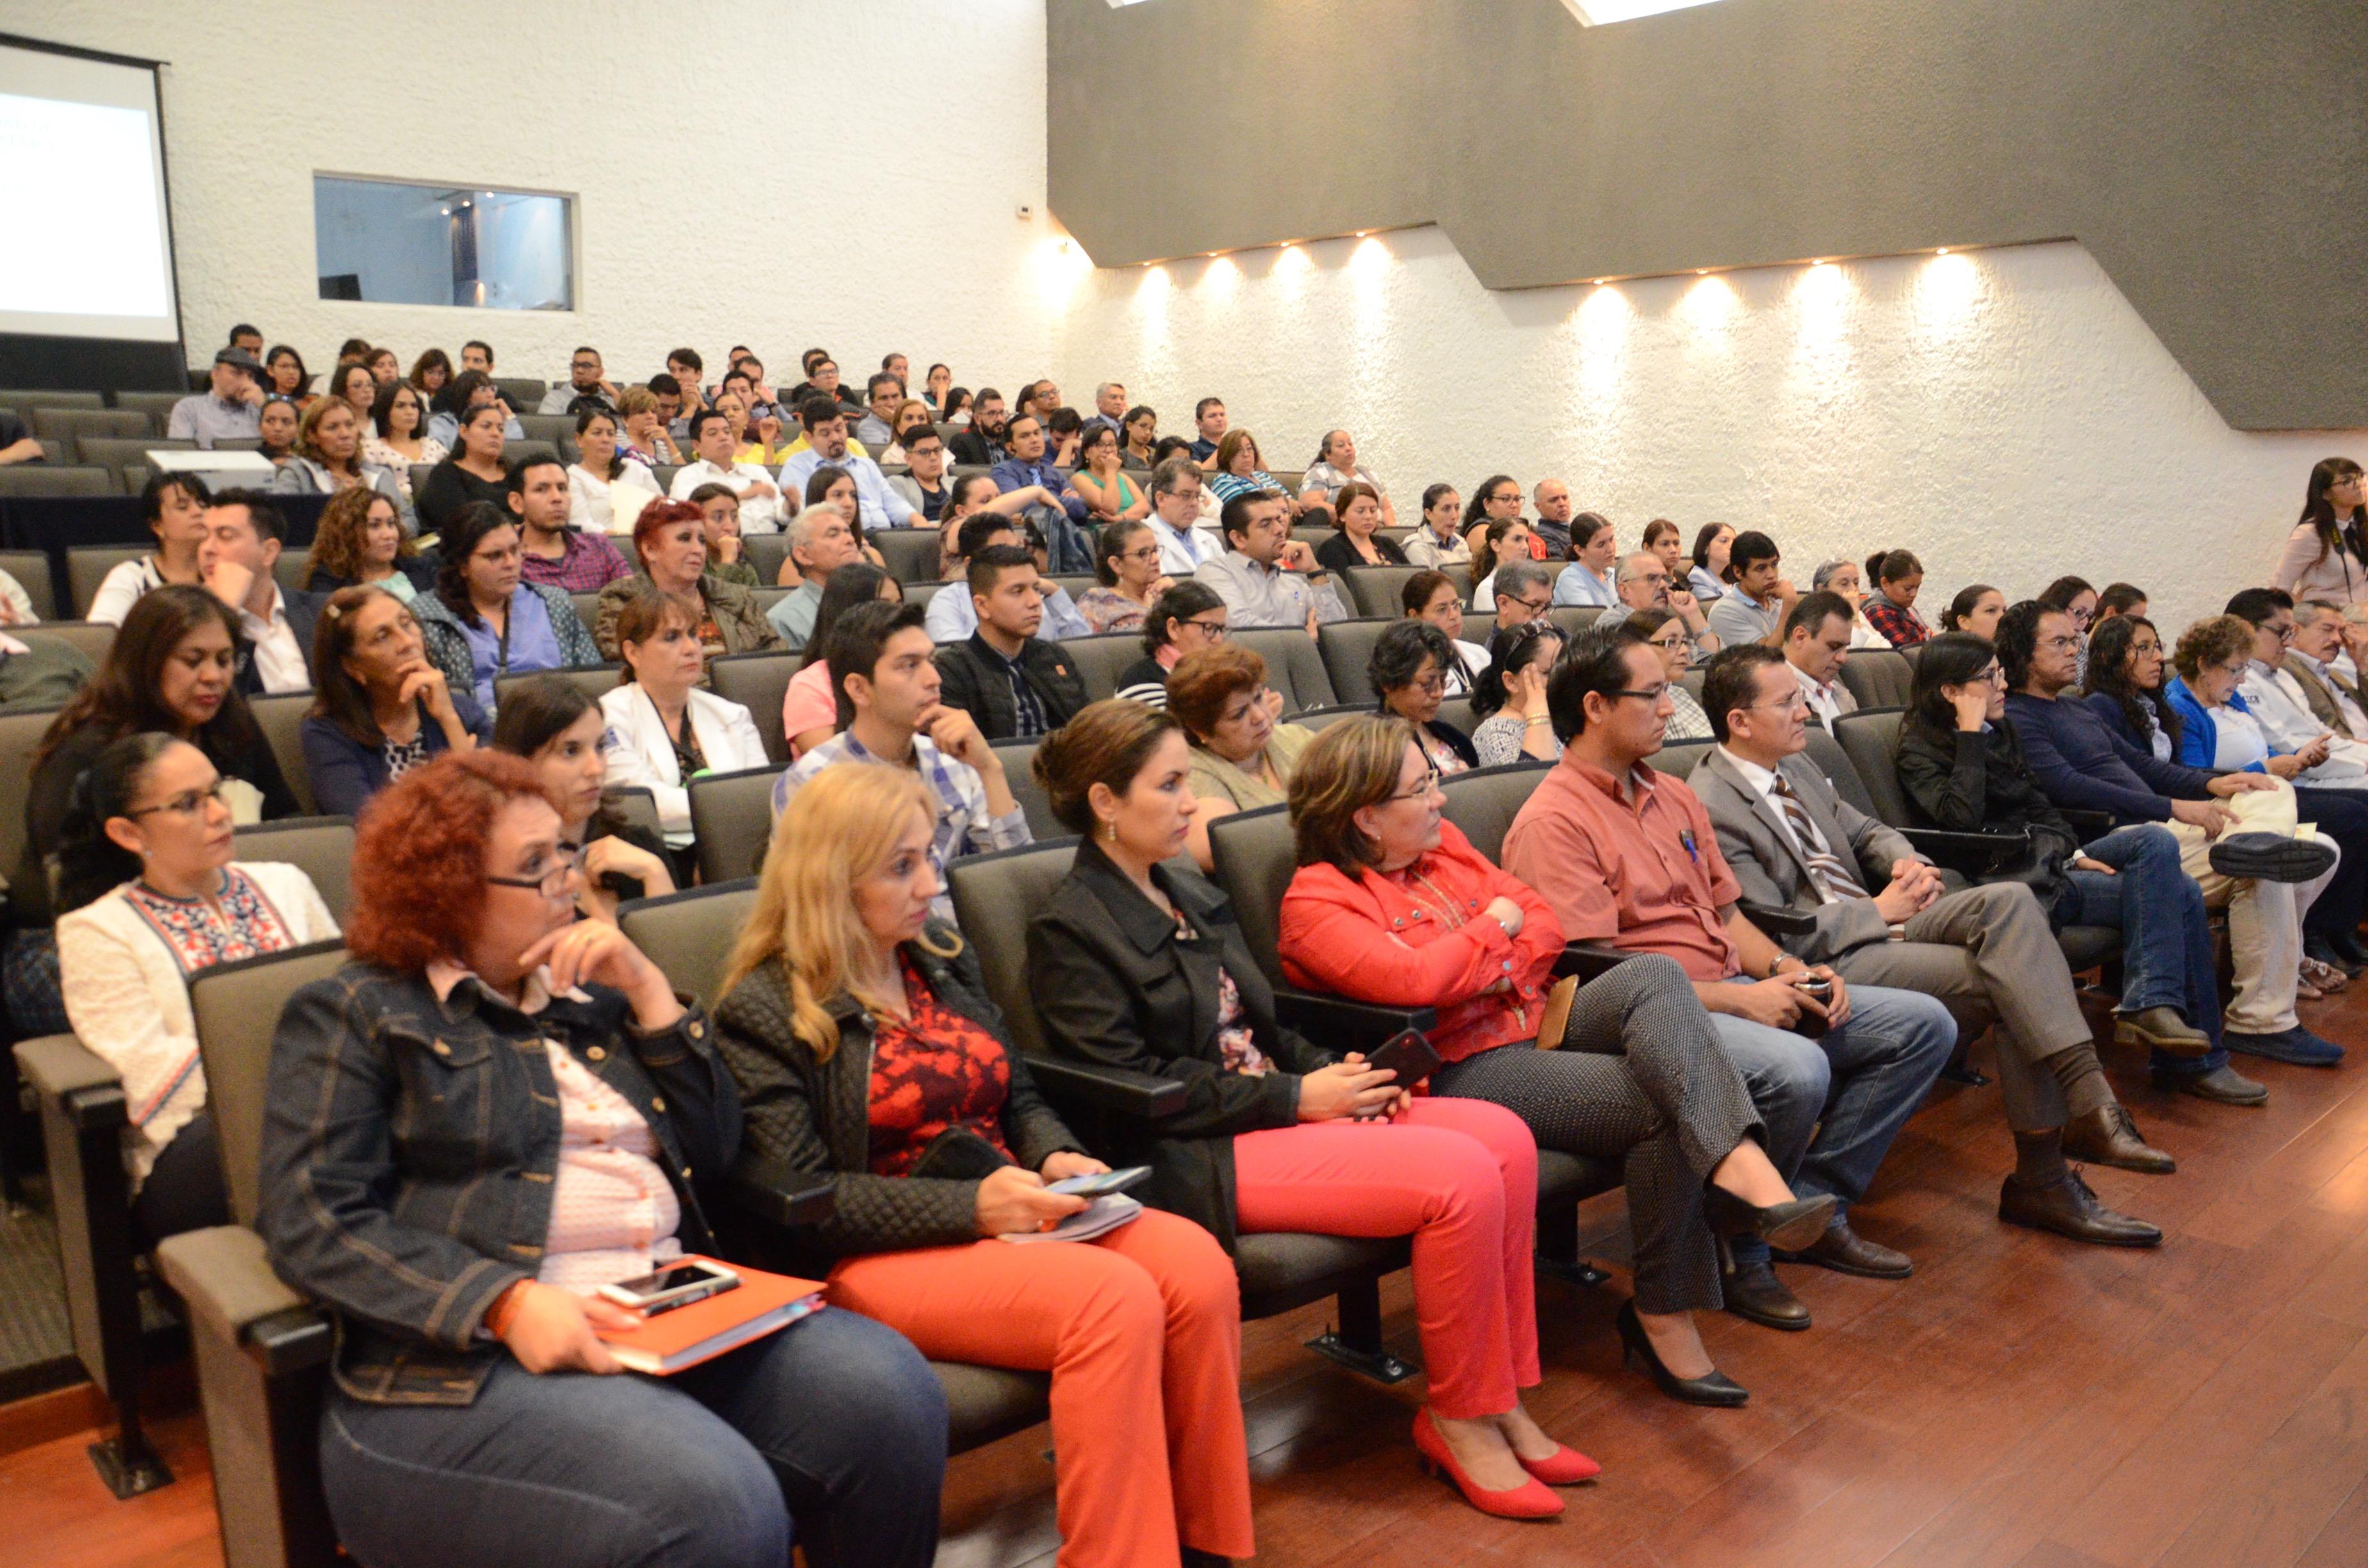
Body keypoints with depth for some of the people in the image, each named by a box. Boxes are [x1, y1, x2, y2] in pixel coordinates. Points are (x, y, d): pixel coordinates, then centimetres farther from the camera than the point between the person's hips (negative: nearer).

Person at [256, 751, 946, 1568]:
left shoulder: (587, 997, 21)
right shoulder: (354, 1015, 6)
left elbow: (713, 1148, 15)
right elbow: (313, 1224, -7)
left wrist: (648, 991, 4)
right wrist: (508, 1303, -21)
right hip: (472, 1363, -5)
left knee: (889, 1391, -21)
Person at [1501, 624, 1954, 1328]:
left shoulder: (1673, 796, 16)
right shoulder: (1552, 824, -13)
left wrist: (1786, 970, 1)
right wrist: (1739, 999, -18)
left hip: (1733, 992, 9)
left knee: (1923, 1024, 3)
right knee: (1796, 1070, -35)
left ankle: (1811, 1204, 6)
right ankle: (1735, 1256, -10)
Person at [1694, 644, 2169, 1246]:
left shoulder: (1794, 767, 15)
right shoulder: (1710, 809, -16)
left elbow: (1863, 830, 27)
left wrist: (1906, 860, 3)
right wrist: (1880, 910, -11)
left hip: (1876, 920, 8)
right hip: (1826, 962, -8)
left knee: (2009, 900, -18)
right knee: (2010, 981, -21)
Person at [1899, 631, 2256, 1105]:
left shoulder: (1998, 731, 17)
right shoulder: (1920, 750, -8)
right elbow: (1962, 817, -25)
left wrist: (2075, 852, 3)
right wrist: (1970, 736, -18)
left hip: (2048, 856, 8)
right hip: (2013, 879, -8)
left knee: (2179, 884, -13)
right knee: (2162, 891, -19)